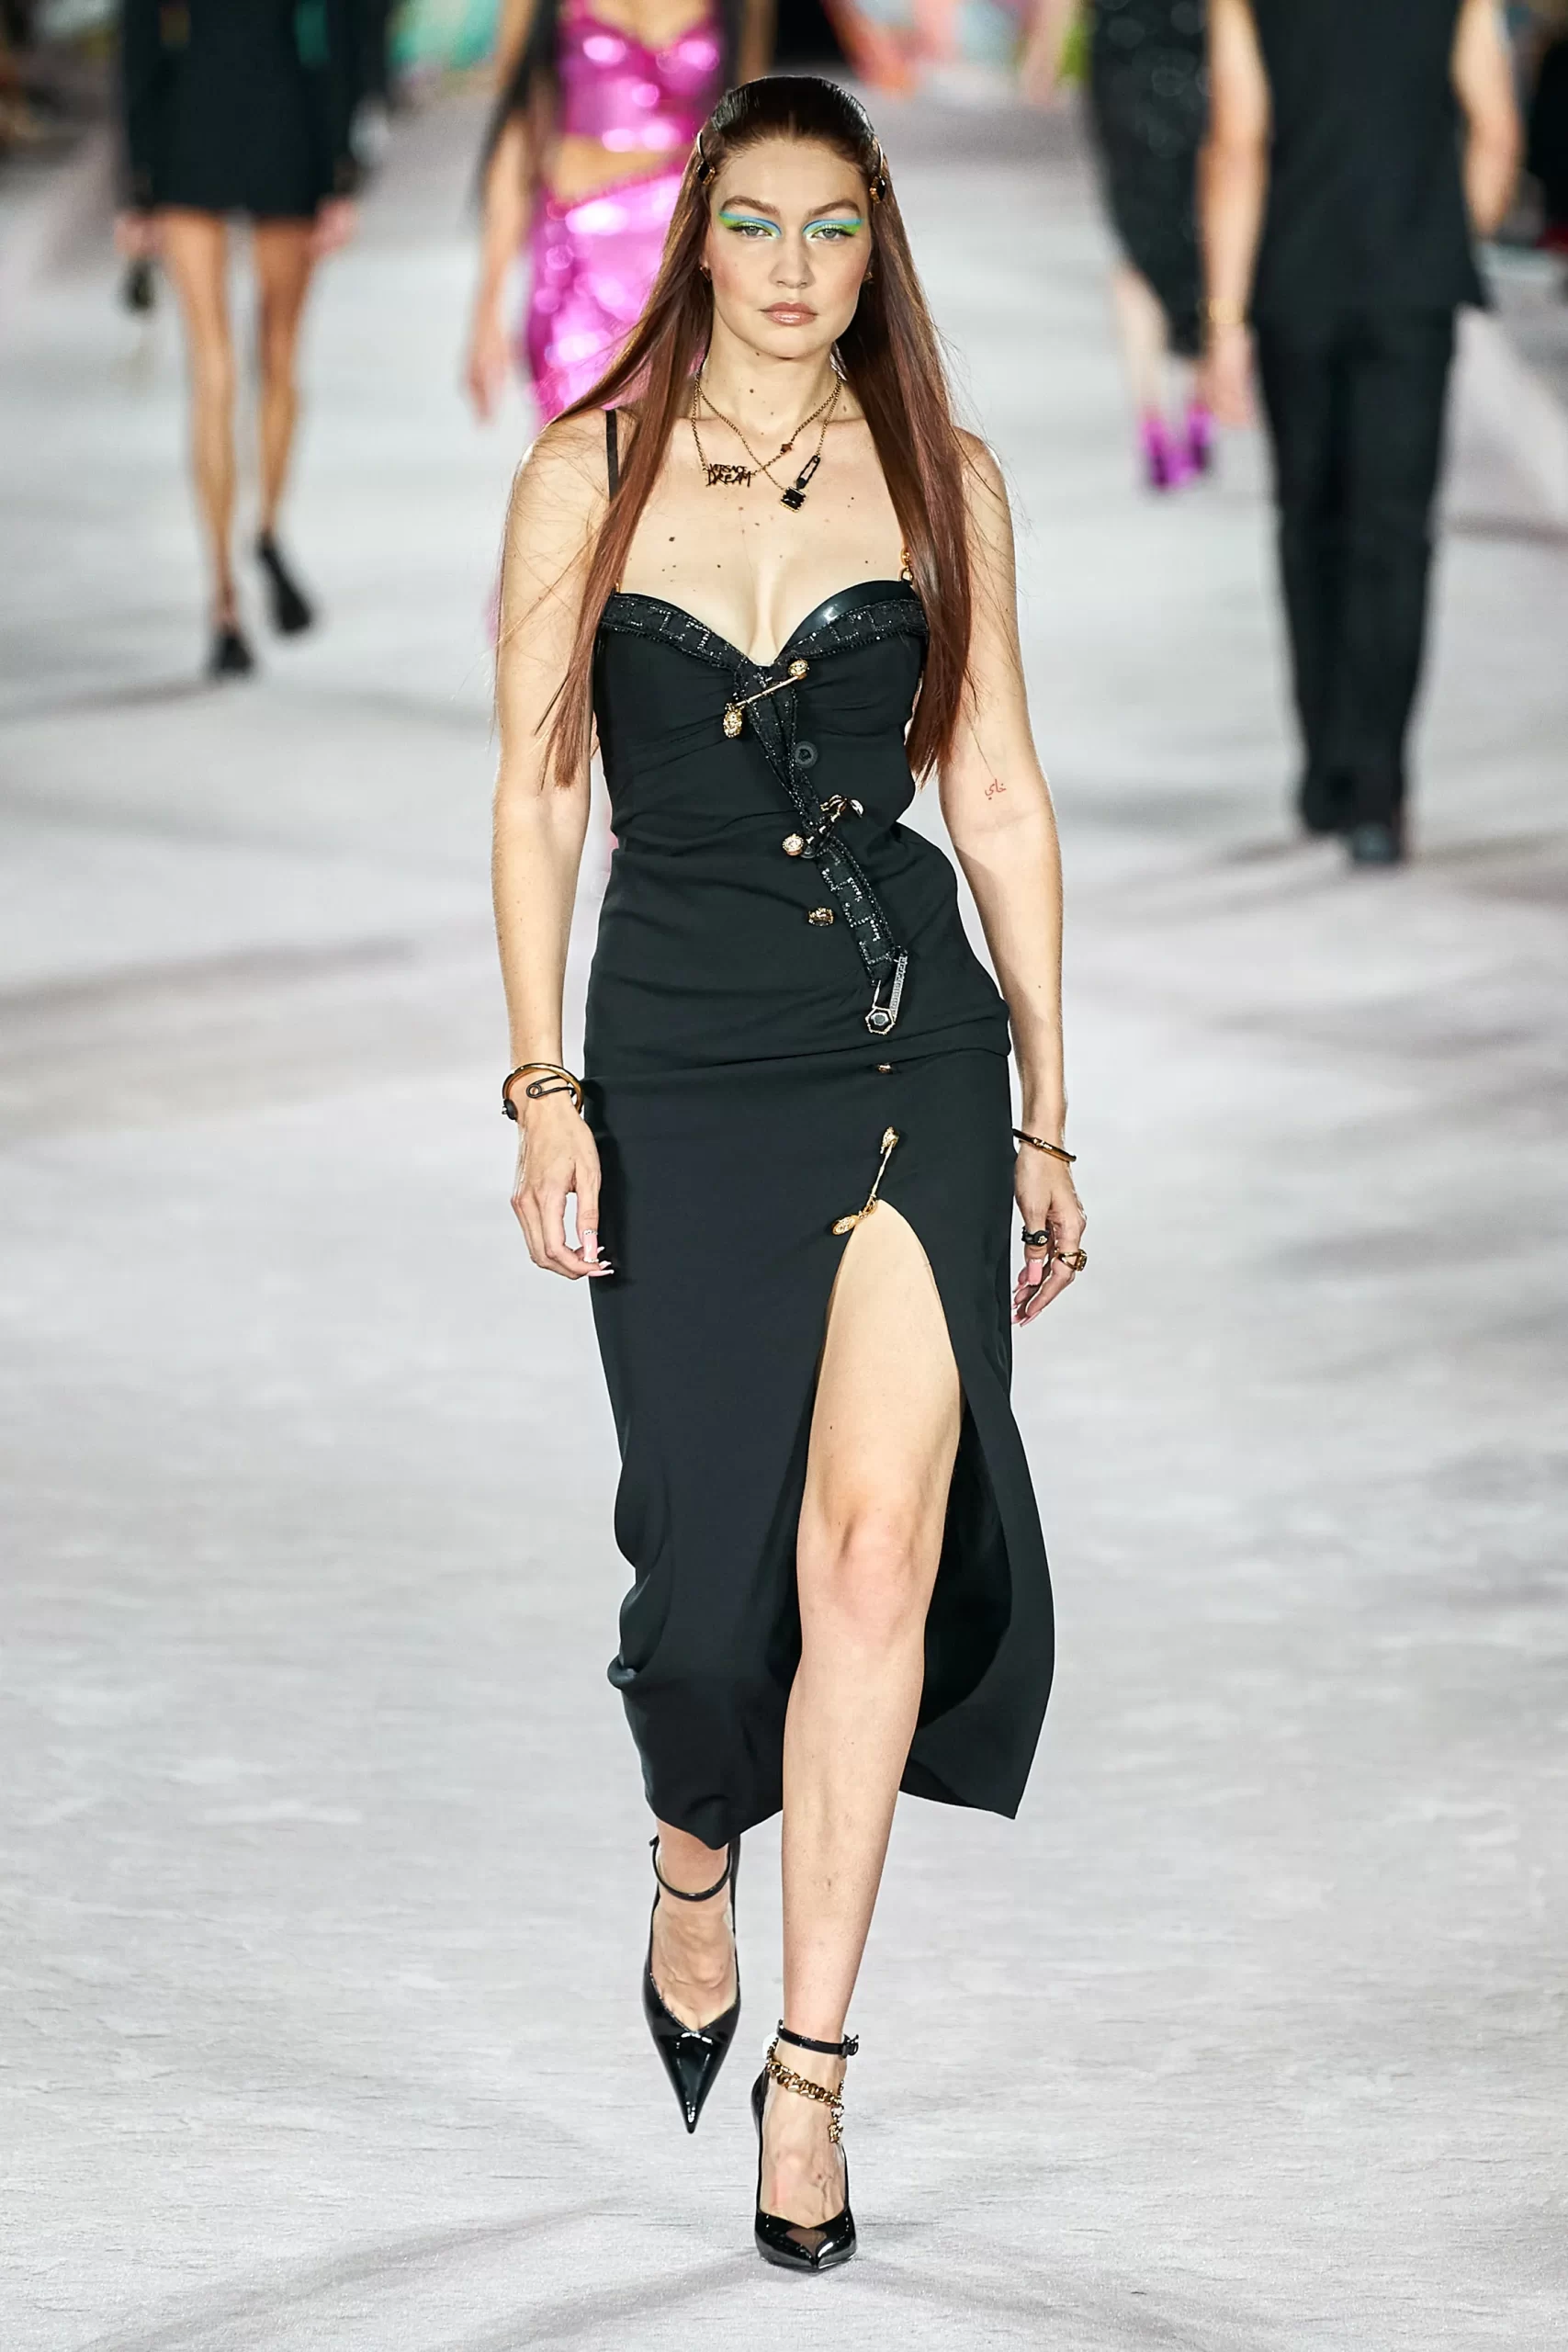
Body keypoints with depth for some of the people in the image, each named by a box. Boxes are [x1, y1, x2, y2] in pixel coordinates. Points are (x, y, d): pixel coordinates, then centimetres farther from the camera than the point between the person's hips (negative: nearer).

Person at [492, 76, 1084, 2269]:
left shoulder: (943, 477, 6)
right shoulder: (589, 471, 4)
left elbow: (999, 792, 9)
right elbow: (537, 792, 3)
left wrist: (1046, 1114, 9)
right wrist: (545, 1088, -5)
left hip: (911, 1037, 0)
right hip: (677, 1055, 0)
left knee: (875, 1543, -14)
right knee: (713, 1547, 4)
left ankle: (807, 2070, -9)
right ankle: (692, 1875, 37)